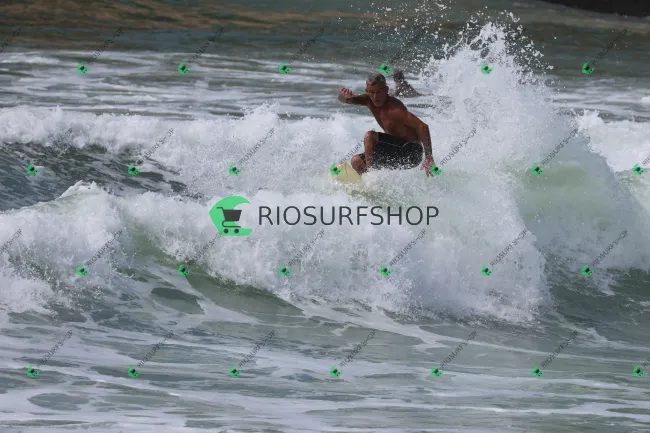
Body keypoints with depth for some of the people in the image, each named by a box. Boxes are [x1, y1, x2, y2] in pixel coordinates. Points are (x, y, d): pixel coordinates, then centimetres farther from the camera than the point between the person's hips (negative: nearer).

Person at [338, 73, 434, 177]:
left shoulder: (394, 109, -24)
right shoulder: (369, 100, 0)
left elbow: (423, 127, -27)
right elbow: (343, 99, -4)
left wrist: (429, 158, -31)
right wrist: (344, 96, -31)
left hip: (411, 154, -8)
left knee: (369, 136, -22)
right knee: (356, 161, 1)